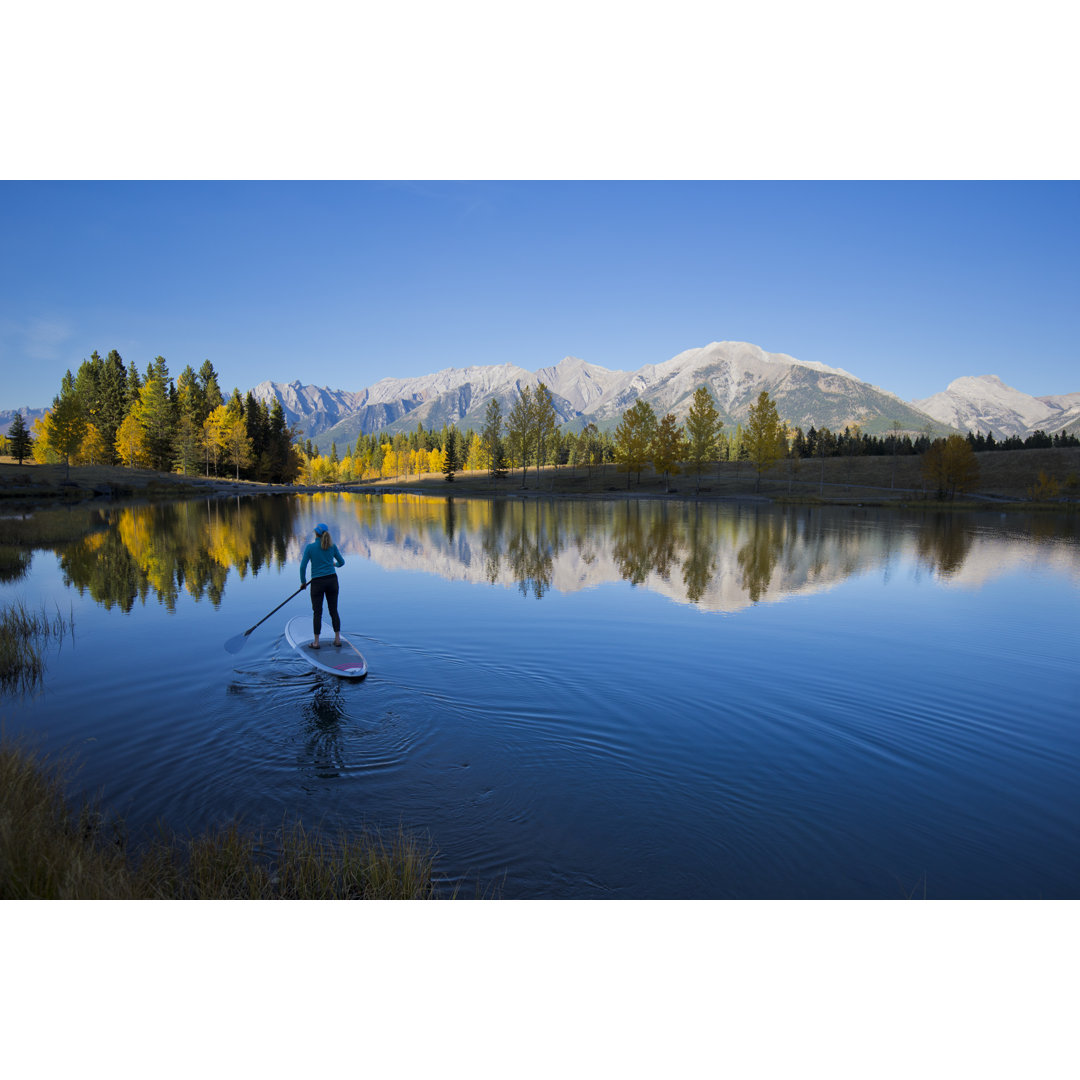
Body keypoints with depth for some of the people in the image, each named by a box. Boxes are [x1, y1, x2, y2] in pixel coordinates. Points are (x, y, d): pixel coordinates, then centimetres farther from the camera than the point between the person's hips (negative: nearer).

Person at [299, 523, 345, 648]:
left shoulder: (310, 547, -9)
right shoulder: (332, 546, 0)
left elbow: (303, 566, -10)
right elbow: (342, 562, 10)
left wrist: (303, 582, 4)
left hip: (318, 582, -3)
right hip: (332, 580, 3)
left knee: (317, 612, 6)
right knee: (333, 610, 11)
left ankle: (316, 642, 10)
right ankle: (338, 638, 12)